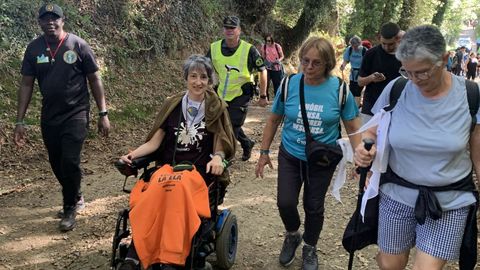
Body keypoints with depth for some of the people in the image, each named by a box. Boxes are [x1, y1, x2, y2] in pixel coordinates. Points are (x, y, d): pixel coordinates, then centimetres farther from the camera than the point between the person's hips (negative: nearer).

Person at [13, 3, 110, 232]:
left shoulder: (78, 45, -7)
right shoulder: (34, 49, 1)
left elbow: (94, 79, -3)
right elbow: (26, 85, 4)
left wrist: (103, 114, -5)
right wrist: (20, 121, 0)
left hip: (76, 114, -4)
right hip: (49, 116, 4)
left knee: (70, 161, -12)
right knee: (56, 164, 11)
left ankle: (69, 209, 9)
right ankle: (75, 198, 36)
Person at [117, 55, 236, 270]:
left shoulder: (216, 108, 6)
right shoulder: (172, 105, 8)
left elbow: (220, 145, 4)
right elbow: (154, 142, 6)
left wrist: (217, 158, -19)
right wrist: (132, 154, -11)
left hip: (200, 172, -1)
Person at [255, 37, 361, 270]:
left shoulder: (340, 89, -15)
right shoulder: (289, 84, -11)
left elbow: (353, 128, -6)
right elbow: (274, 120, 1)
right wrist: (264, 152, 3)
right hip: (290, 156, 1)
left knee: (314, 207, 12)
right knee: (285, 203, -3)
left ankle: (310, 248, 38)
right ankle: (292, 236, 31)